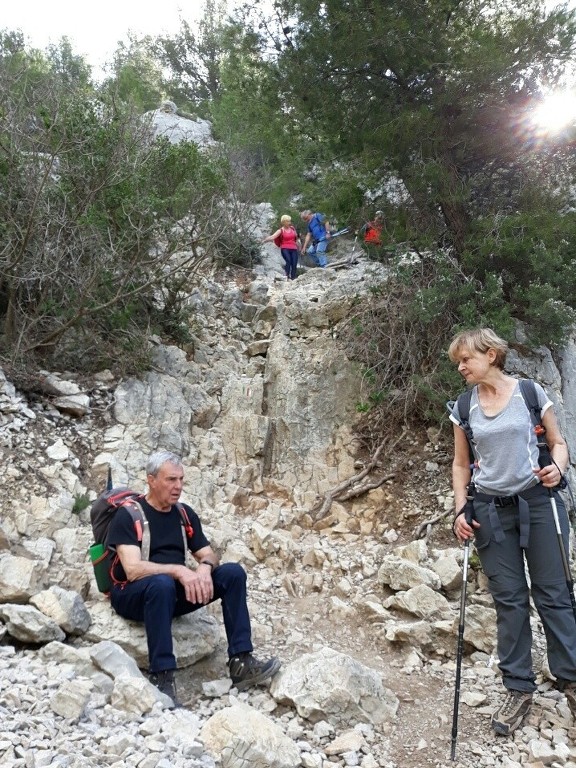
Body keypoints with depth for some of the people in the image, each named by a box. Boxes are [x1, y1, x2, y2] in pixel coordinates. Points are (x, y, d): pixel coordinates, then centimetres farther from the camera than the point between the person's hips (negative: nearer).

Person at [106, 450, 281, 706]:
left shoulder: (185, 514, 8)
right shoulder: (128, 515, -10)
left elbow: (210, 555, 8)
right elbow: (132, 569, -21)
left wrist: (205, 567, -17)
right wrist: (178, 570, -33)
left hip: (177, 592, 6)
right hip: (133, 595, -6)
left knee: (233, 572, -14)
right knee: (162, 582, -39)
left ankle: (240, 661, -18)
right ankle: (161, 676, -33)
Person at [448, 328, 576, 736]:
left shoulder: (530, 392, -3)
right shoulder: (463, 408, 4)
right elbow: (461, 464, 10)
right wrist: (460, 509, 0)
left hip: (538, 501, -2)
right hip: (490, 509, 2)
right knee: (509, 599, 6)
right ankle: (519, 688, 15)